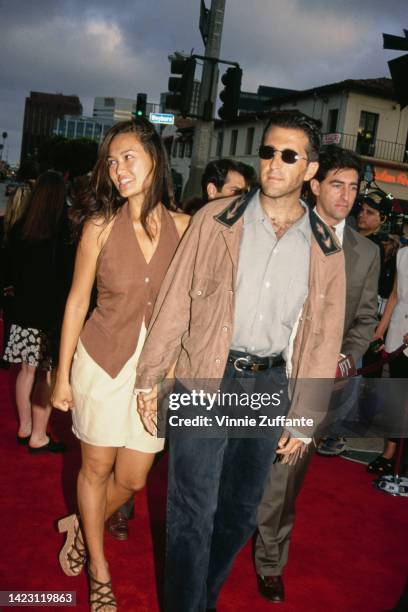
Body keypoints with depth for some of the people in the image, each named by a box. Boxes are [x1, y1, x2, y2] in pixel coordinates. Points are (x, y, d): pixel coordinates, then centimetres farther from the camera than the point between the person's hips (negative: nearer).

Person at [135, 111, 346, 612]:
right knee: (194, 513, 2)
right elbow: (175, 301, -3)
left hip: (271, 385, 3)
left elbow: (323, 338, 5)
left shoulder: (325, 249, 2)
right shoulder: (217, 220, -4)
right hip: (207, 379, -3)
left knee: (240, 512, 17)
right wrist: (150, 378, -4)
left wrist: (303, 419, 5)